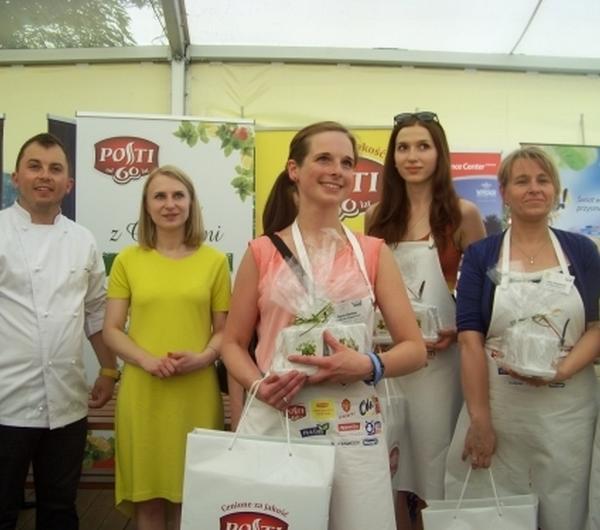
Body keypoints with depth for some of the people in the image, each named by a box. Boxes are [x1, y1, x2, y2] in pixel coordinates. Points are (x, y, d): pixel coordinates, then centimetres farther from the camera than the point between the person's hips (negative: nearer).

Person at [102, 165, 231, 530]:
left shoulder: (214, 261, 2)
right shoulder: (128, 260, 4)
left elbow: (225, 330, 6)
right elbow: (112, 330, 3)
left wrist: (202, 358, -13)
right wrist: (147, 360, -13)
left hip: (197, 394, 0)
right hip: (142, 393, 1)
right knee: (147, 493, 11)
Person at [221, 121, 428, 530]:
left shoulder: (373, 253, 3)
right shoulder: (262, 253, 1)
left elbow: (415, 350, 3)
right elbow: (233, 343, 8)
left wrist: (367, 366, -16)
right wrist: (259, 384, -12)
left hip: (353, 432, 1)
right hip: (274, 425, 0)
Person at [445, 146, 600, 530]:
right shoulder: (481, 255, 0)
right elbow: (470, 336, -7)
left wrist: (560, 371, -16)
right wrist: (479, 419, -12)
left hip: (567, 409, 2)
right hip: (497, 405, -1)